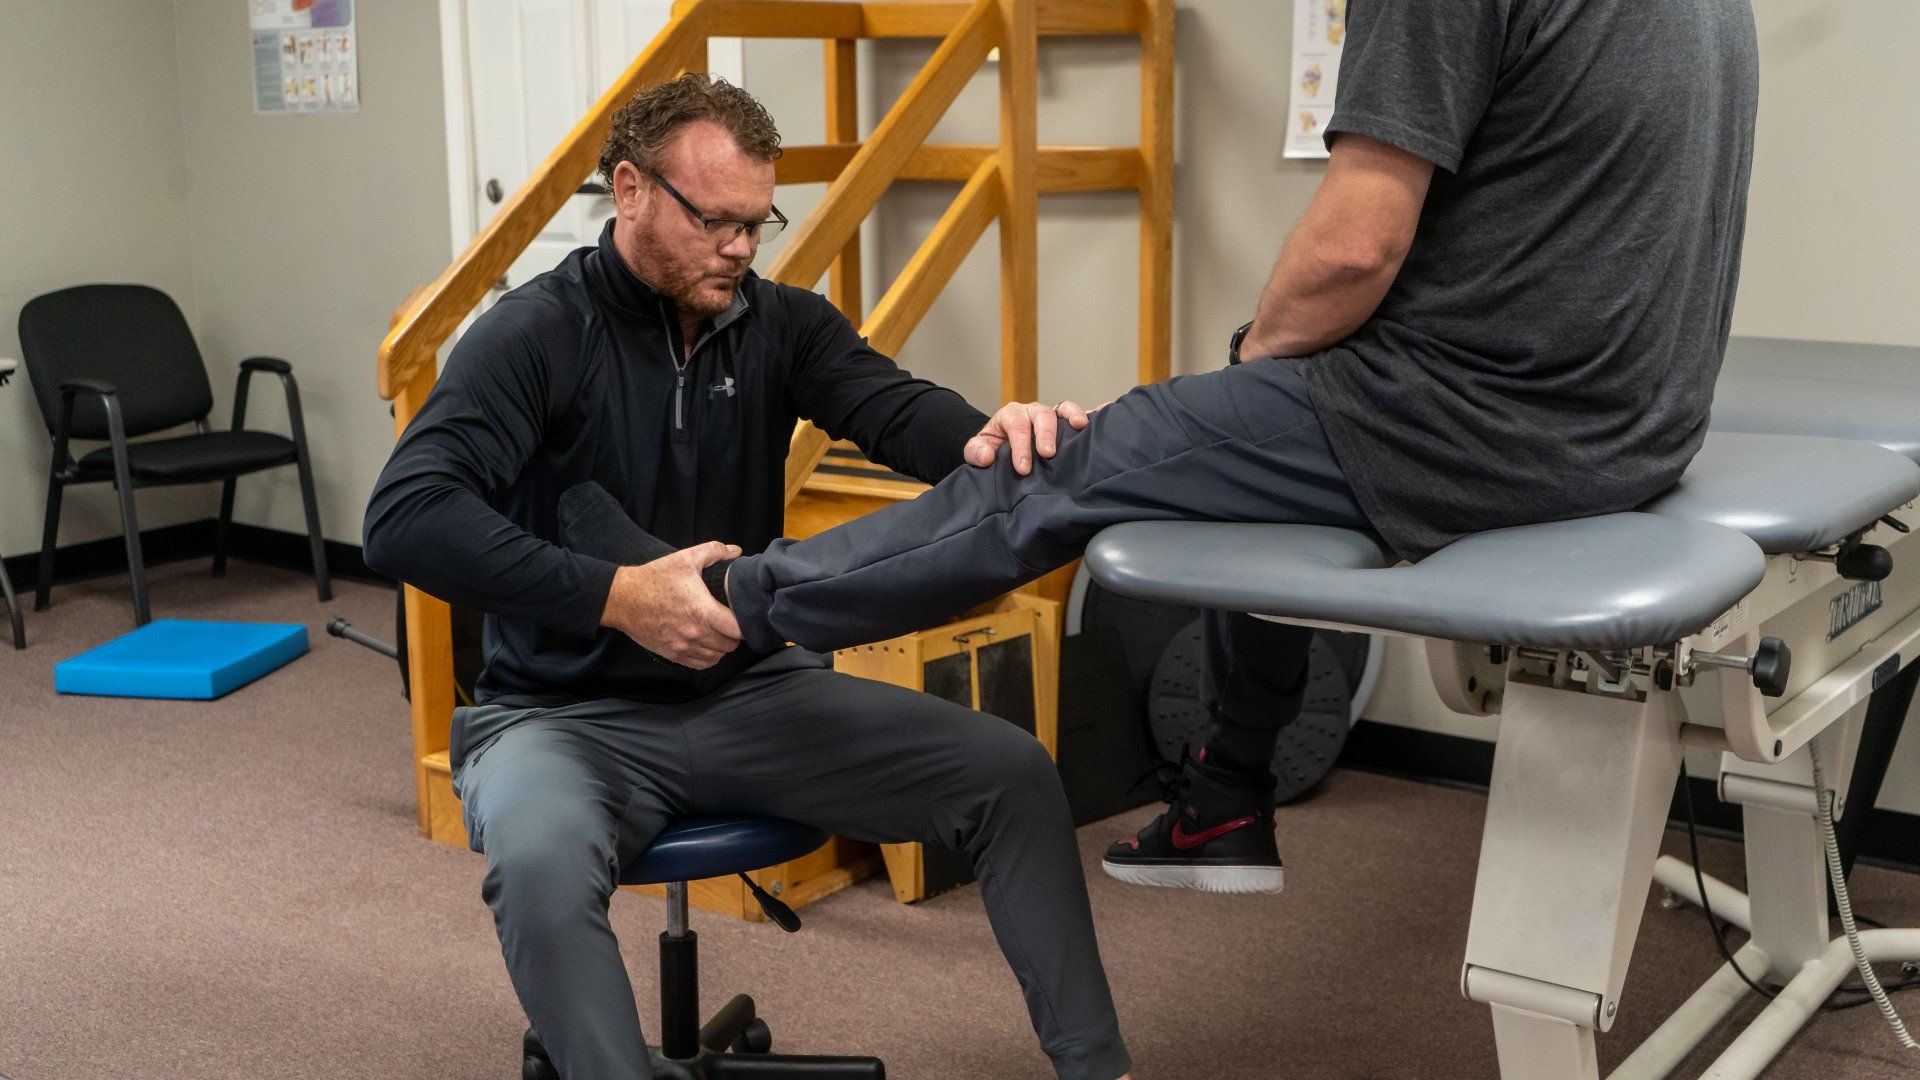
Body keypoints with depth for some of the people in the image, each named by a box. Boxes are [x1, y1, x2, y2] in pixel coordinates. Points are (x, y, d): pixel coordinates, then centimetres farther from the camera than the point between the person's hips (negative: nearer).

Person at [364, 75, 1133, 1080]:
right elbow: (404, 519, -22)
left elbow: (892, 405, -14)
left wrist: (986, 437, -39)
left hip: (749, 690, 5)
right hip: (566, 714, -4)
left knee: (1011, 773, -7)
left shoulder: (780, 324, 4)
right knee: (538, 862, -39)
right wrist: (617, 595, -30)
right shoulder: (537, 333, -11)